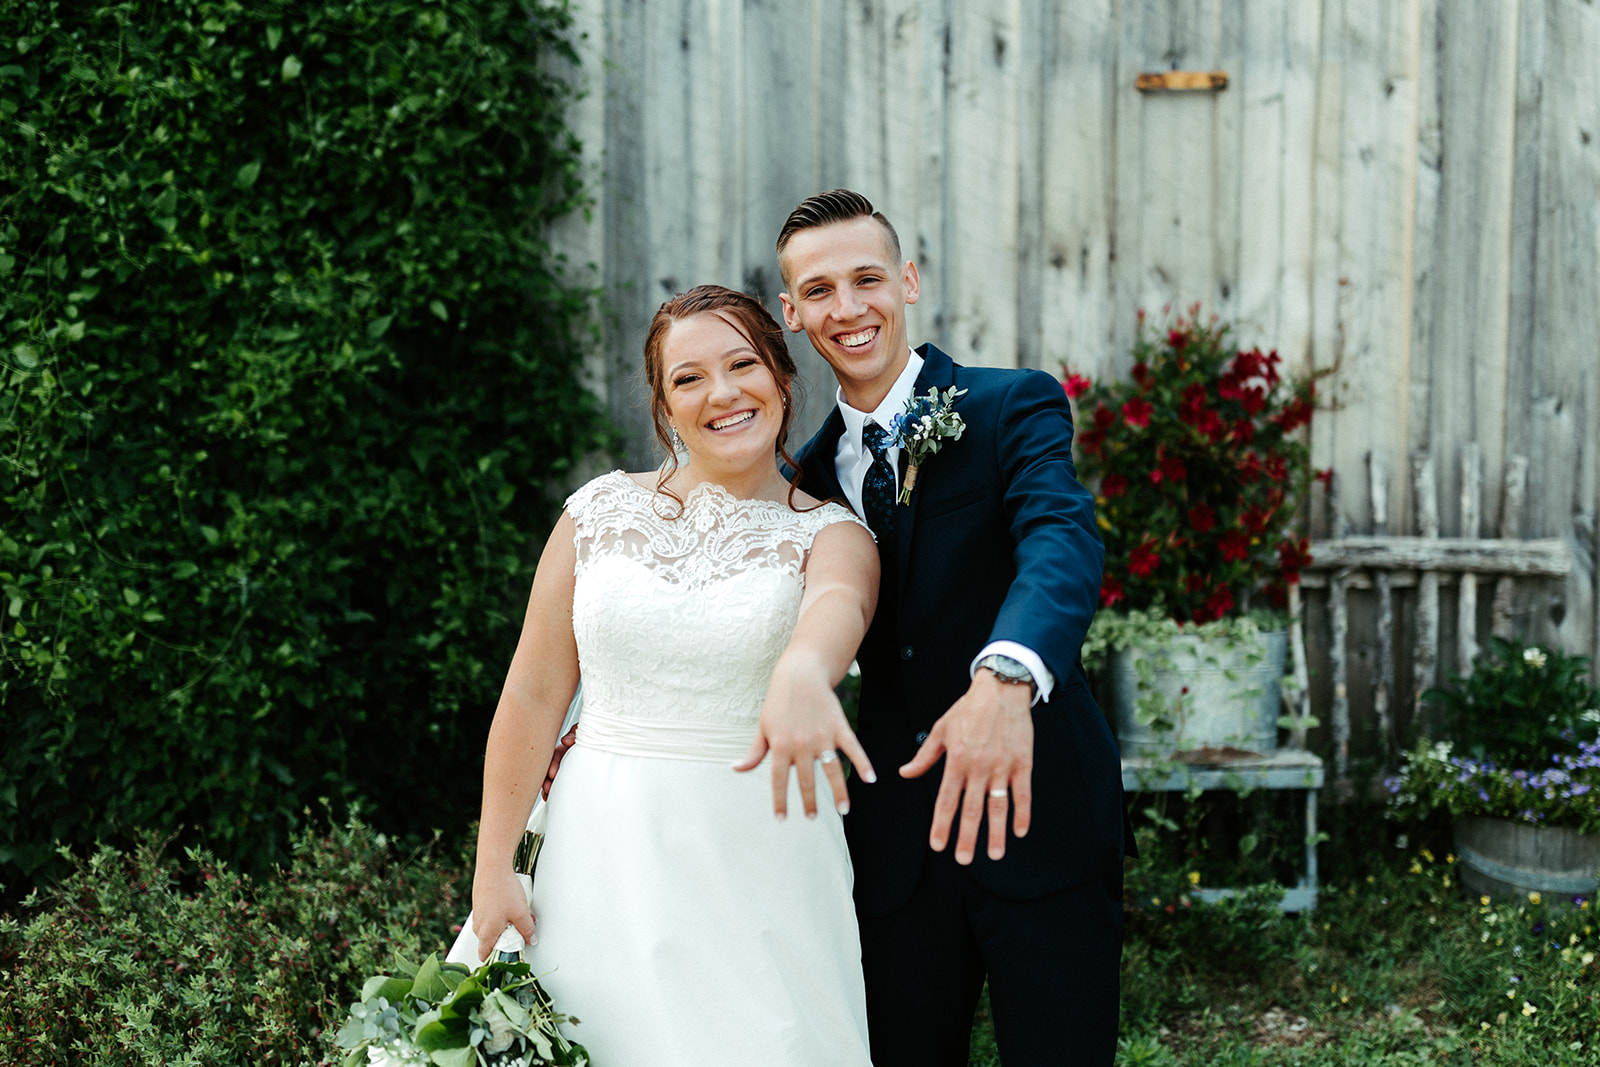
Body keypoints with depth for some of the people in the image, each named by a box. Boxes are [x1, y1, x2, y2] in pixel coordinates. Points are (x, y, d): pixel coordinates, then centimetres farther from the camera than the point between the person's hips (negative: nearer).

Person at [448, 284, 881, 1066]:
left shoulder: (829, 532, -2)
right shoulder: (602, 510, 3)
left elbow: (838, 601, -27)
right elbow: (532, 694, 3)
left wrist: (802, 671, -50)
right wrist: (492, 872, 1)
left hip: (753, 862, -1)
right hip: (602, 849, 2)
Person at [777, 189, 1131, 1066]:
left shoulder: (1015, 407, -6)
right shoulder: (809, 472, 8)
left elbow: (1061, 544, -26)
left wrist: (1007, 678, -47)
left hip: (1036, 810, -4)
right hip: (894, 837, 4)